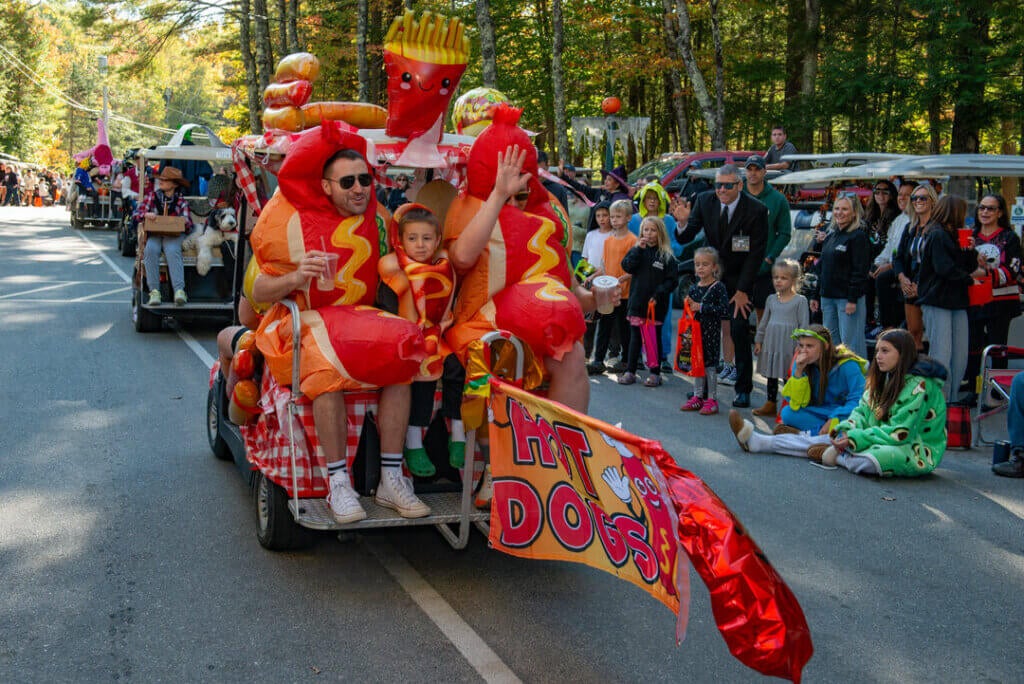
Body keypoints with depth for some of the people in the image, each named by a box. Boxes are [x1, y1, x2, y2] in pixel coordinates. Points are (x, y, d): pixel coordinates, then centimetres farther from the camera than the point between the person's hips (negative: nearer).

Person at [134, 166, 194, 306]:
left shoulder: (181, 200, 10)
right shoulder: (152, 195, 13)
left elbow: (188, 226, 4)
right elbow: (136, 214, 7)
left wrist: (184, 222, -19)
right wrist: (145, 214, -15)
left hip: (174, 235, -1)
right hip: (154, 233, 1)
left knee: (172, 251, -35)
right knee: (151, 249, -33)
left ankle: (179, 290, -48)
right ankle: (154, 291, -37)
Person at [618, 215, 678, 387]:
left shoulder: (667, 255, -3)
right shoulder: (636, 250, 6)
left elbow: (672, 280, -5)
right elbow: (627, 266, -8)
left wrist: (658, 295, -15)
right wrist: (639, 249, -13)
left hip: (656, 305, -2)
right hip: (637, 302, 2)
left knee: (655, 339, 8)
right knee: (635, 337, 9)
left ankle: (655, 372, 15)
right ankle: (630, 371, 14)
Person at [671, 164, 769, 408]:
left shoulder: (756, 210, -15)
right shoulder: (704, 201, -7)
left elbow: (757, 253, -12)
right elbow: (684, 240, -5)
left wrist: (742, 290, -14)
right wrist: (683, 222, -28)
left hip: (740, 278, -3)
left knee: (739, 332, -7)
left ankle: (743, 390, 3)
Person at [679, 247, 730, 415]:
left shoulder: (718, 287, -10)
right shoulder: (693, 288, 8)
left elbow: (724, 310, -20)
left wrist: (701, 307, -20)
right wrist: (688, 305, -6)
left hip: (711, 332, -6)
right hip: (696, 330, 6)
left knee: (710, 364, -1)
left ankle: (712, 399, 8)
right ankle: (698, 397, 21)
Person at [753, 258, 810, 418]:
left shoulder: (800, 300, -5)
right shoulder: (771, 299, 10)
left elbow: (804, 324, -7)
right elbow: (764, 321, 16)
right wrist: (758, 340, 13)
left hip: (789, 344, -5)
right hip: (771, 343, 5)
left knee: (789, 376, 0)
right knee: (771, 375, 13)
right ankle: (770, 404, 23)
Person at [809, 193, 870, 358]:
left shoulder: (859, 236, -8)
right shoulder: (830, 236, 16)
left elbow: (860, 270, -14)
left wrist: (852, 299, -20)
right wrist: (816, 296, 17)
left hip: (848, 298, -8)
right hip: (828, 297, 8)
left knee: (850, 344, -9)